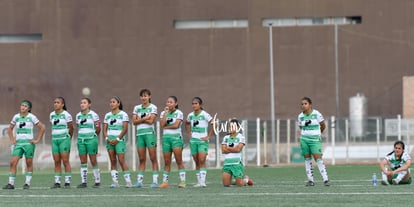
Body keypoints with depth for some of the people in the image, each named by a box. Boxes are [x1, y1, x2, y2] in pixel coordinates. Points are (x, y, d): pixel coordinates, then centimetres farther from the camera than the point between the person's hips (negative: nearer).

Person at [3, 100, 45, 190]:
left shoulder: (31, 117, -4)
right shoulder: (16, 117, 7)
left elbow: (42, 128, 0)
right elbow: (10, 129, 21)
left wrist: (37, 140, -5)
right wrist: (12, 140, 9)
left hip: (28, 143, -3)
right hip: (18, 143, 3)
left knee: (29, 163, 2)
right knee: (13, 162, -7)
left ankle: (27, 183, 10)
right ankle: (11, 183, -6)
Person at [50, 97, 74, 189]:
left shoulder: (66, 115, -7)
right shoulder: (52, 115, 9)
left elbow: (71, 128, 2)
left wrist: (69, 138, 12)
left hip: (64, 139, -5)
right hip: (55, 140, 5)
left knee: (65, 161, -7)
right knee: (57, 162, 4)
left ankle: (67, 182, -5)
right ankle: (57, 182, 4)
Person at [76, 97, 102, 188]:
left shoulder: (93, 115, -5)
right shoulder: (78, 115, 9)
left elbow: (98, 128, 0)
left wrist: (93, 136, 8)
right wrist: (81, 136, 13)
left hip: (91, 139, -5)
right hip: (81, 140, 5)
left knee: (93, 161, -3)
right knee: (83, 162, 2)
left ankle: (97, 181, 4)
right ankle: (83, 182, 3)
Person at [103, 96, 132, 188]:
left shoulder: (123, 114, -1)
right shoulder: (107, 115, 13)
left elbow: (125, 129, -7)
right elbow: (105, 129, 12)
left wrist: (117, 139, -15)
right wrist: (107, 138, -6)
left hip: (119, 140, -5)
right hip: (110, 140, 5)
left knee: (121, 160, -11)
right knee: (113, 161, 2)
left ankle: (128, 181, -8)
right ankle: (115, 181, 1)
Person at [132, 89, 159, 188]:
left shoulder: (153, 107, 1)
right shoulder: (137, 108, 14)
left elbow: (151, 121, -10)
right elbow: (134, 121, 3)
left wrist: (140, 119, -4)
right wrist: (145, 118, -9)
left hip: (149, 133, -4)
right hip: (139, 134, 4)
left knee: (153, 158, -5)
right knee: (141, 159, 4)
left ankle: (155, 181, -6)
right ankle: (139, 180, 3)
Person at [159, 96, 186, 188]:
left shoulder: (179, 113, 2)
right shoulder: (163, 113, 12)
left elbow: (176, 125, -10)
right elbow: (162, 124, -4)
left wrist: (166, 127, -2)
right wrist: (166, 113, -6)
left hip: (176, 137, -4)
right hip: (166, 138, 4)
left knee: (179, 161, -9)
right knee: (167, 162, 3)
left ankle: (182, 181, -11)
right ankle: (165, 182, 5)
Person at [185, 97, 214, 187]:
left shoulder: (204, 115, -10)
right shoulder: (190, 115, 7)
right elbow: (187, 124, 28)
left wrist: (208, 136, -12)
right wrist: (189, 134, 14)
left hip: (202, 141, -5)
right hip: (193, 141, 5)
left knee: (202, 161, -16)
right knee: (197, 162, 8)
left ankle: (203, 181, -20)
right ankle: (198, 182, 13)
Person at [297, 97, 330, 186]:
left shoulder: (316, 114, -6)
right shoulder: (300, 116, 4)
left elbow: (323, 125, 7)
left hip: (315, 140, -4)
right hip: (304, 139, 4)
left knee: (318, 158, -12)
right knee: (307, 159, 3)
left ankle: (326, 179, -12)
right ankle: (310, 180, 8)